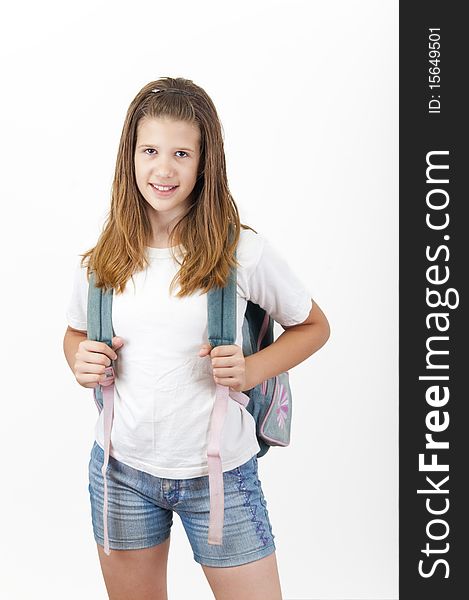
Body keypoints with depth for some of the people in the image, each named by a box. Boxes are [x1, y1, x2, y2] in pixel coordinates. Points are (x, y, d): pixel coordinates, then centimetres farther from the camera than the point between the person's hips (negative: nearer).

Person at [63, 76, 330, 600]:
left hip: (218, 475, -2)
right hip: (121, 468, 3)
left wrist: (252, 370, -15)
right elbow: (75, 332, 16)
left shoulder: (243, 252, -12)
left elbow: (313, 327, 1)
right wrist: (80, 359, -7)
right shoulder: (101, 259, -2)